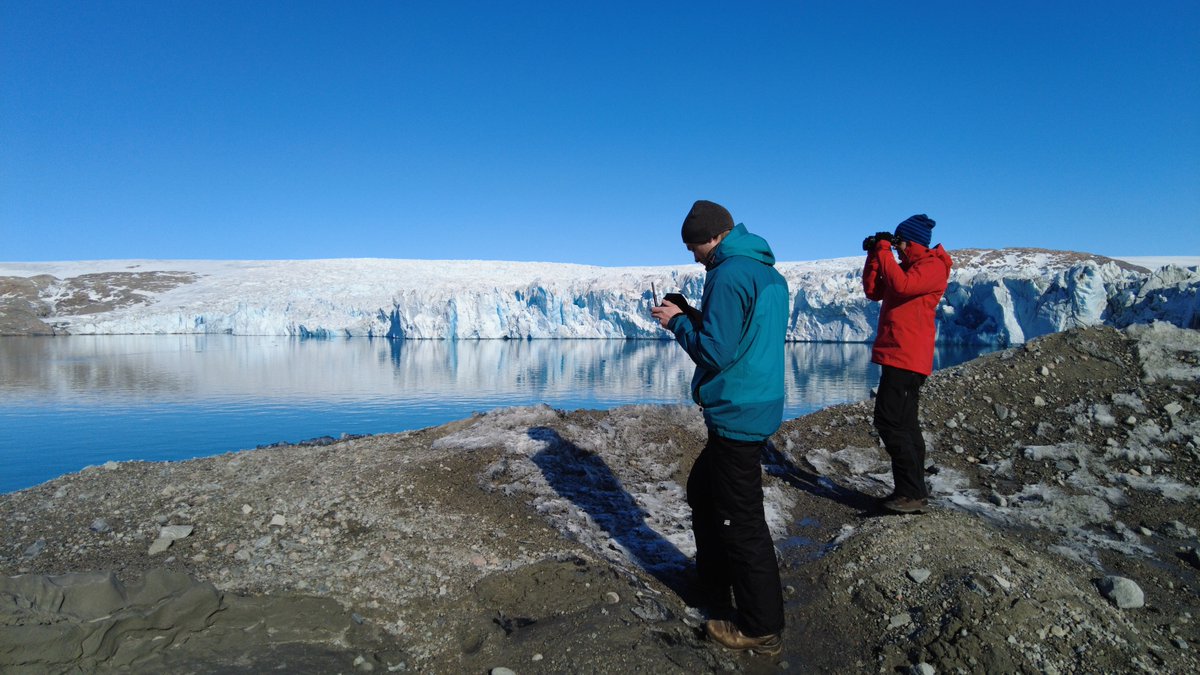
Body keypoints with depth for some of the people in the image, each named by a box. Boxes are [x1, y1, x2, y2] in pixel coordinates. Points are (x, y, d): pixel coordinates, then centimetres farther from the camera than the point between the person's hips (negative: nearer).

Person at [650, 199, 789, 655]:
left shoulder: (728, 275, -18)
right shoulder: (770, 274, 12)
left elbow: (714, 352, -21)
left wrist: (677, 322, -5)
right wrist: (694, 317, 11)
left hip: (736, 416, -10)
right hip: (760, 408, 10)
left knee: (741, 522, 1)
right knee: (702, 491, 24)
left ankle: (761, 629, 13)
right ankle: (712, 585, 38)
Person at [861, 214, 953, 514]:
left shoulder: (933, 265, -6)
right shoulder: (908, 264, 21)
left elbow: (903, 285, -24)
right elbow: (873, 291, 17)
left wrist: (884, 250, -13)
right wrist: (875, 255, 7)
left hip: (907, 357, -10)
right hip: (900, 355, 10)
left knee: (890, 421, -13)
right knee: (904, 423, 11)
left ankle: (913, 494, -10)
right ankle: (913, 491, 17)